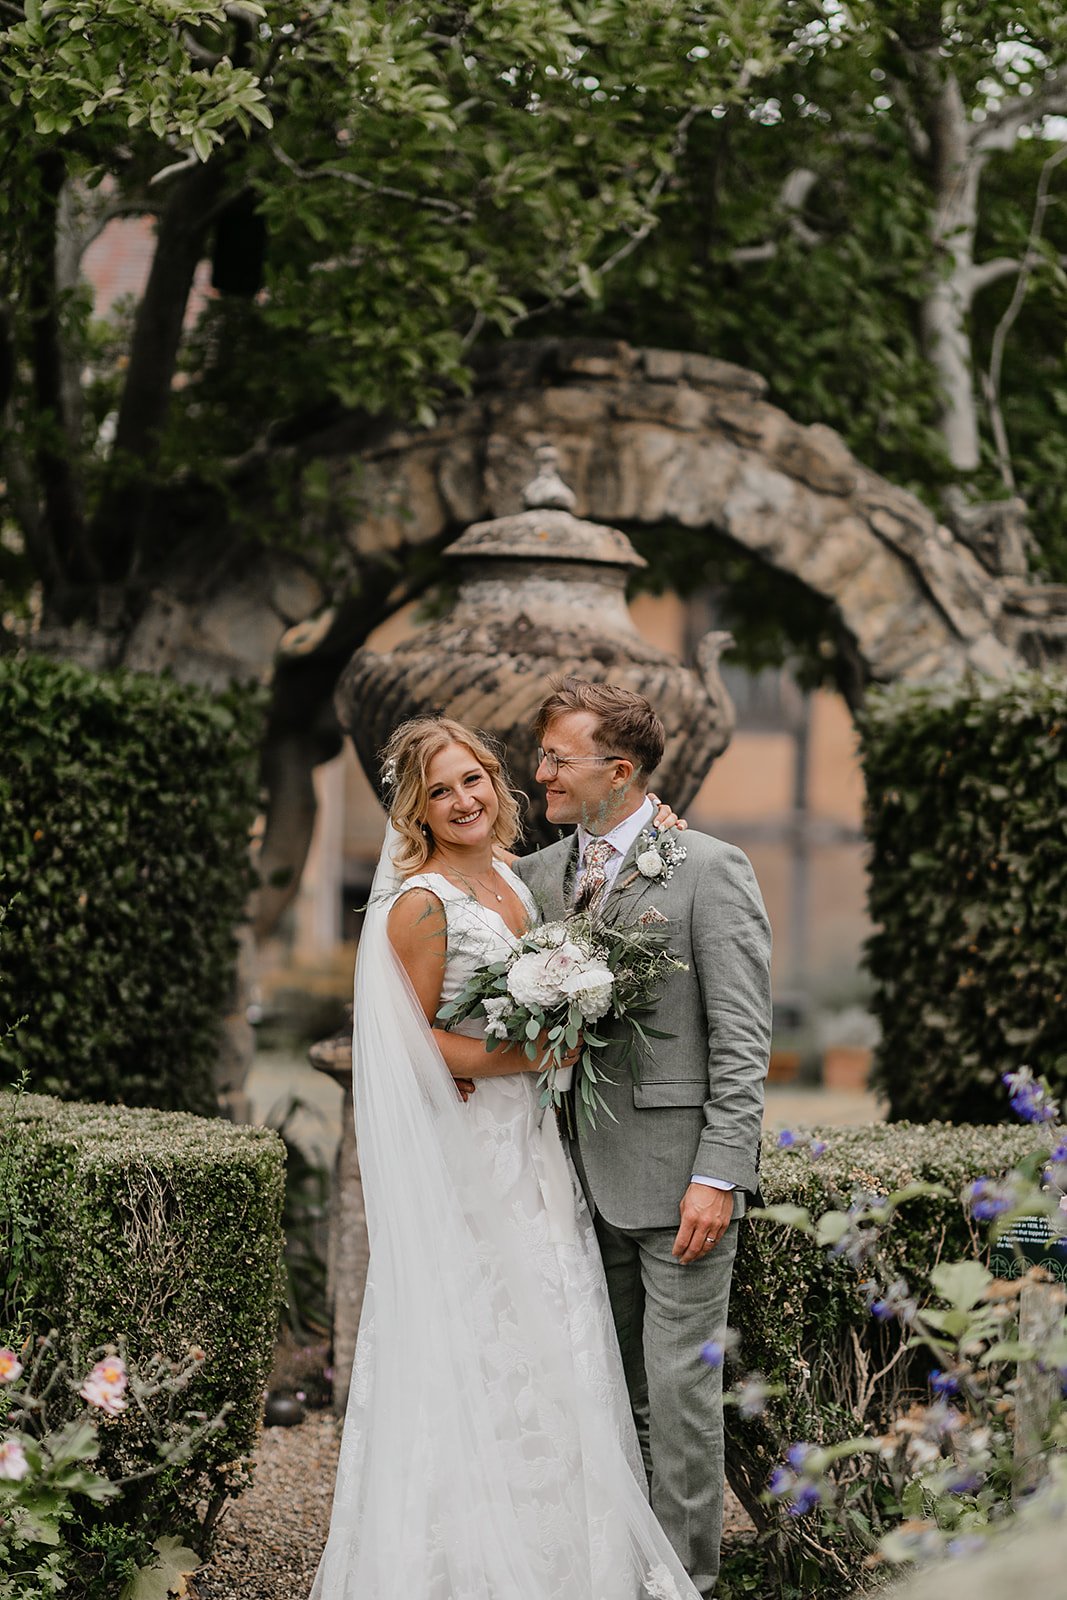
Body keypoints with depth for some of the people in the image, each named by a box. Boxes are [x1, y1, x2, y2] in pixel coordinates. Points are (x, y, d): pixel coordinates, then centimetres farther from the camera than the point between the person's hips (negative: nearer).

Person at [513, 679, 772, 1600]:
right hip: (591, 1177, 6)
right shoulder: (541, 874, 9)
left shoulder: (709, 870, -8)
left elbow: (742, 1040, -11)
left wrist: (719, 1176, -17)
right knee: (616, 1384, 15)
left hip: (678, 1175, -6)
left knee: (679, 1385, 0)